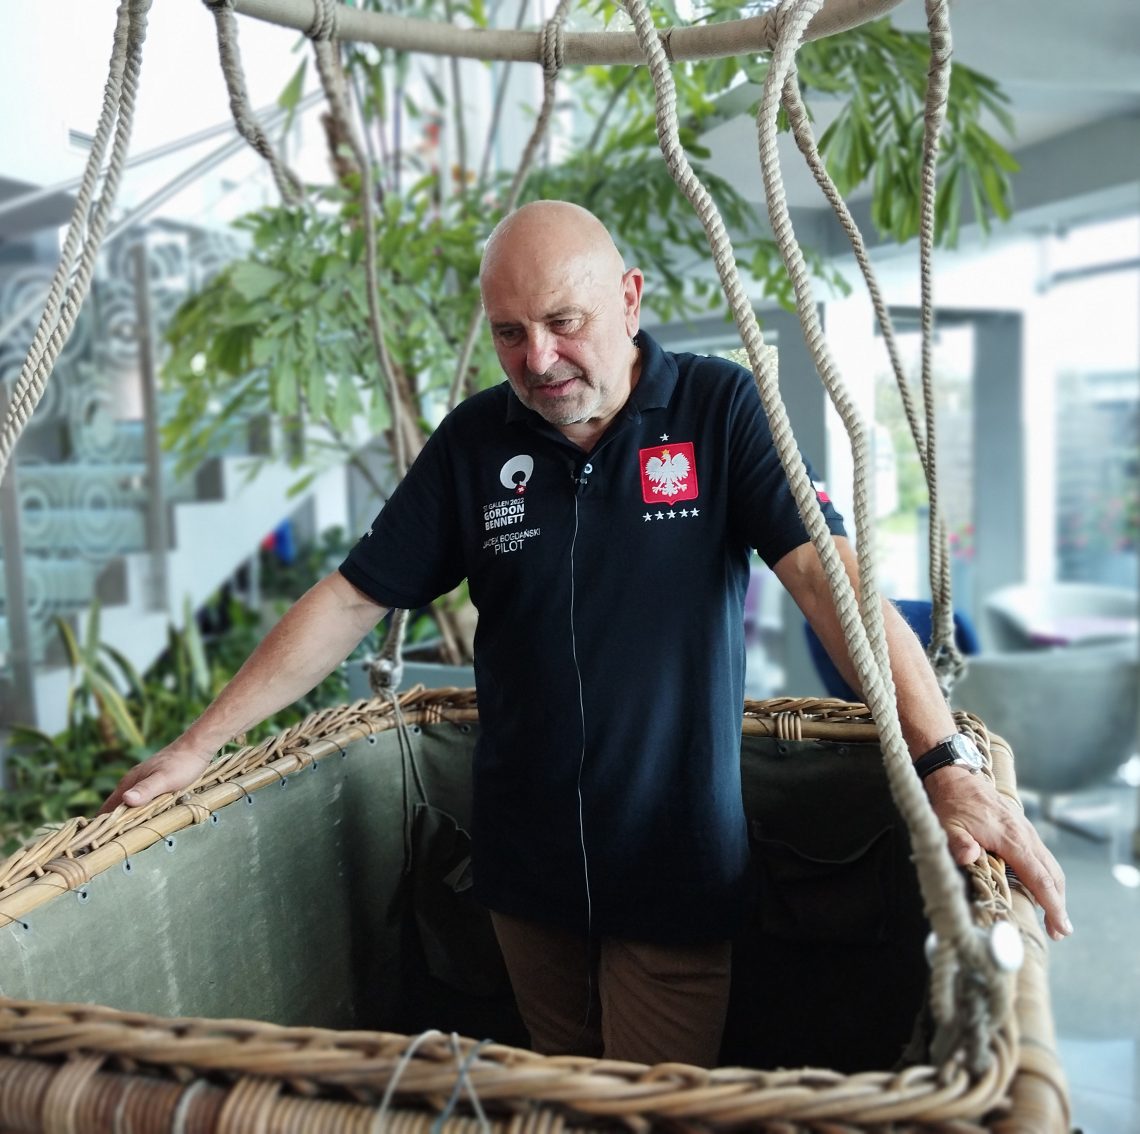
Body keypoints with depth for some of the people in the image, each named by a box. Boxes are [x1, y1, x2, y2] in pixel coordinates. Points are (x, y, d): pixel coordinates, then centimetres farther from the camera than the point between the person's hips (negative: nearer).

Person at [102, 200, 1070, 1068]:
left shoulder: (720, 411, -9)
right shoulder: (474, 440, -2)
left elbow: (826, 573, -17)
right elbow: (350, 601, 0)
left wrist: (944, 766, -27)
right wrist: (200, 744, -1)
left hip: (677, 870, -3)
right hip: (525, 865, 3)